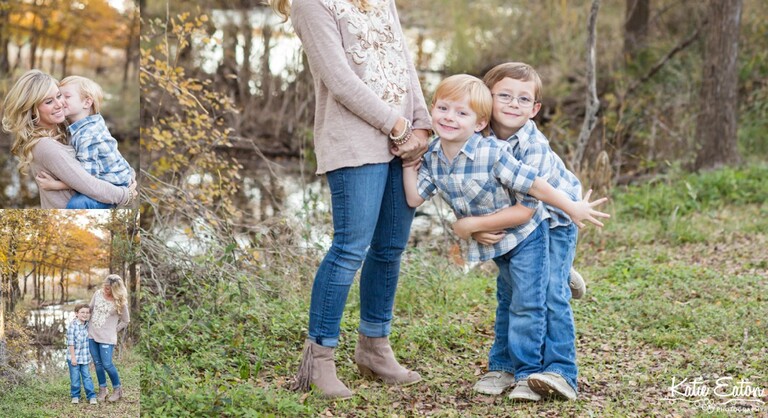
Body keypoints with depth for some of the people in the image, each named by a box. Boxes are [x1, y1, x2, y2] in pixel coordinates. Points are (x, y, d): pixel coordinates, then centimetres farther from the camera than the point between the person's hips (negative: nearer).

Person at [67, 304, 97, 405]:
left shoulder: (87, 325, 3)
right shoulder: (73, 325, -14)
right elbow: (70, 342, -14)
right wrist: (73, 357, -14)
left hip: (85, 357, 4)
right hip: (74, 357, -4)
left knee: (87, 377, 6)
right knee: (75, 378, 6)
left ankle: (91, 396, 10)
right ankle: (75, 396, 20)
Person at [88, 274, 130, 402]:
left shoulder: (120, 302, -12)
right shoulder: (98, 293, -2)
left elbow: (125, 321, 0)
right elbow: (90, 309, 13)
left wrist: (114, 330, -1)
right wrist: (88, 323, 10)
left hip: (107, 337, -4)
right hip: (92, 334, 4)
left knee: (107, 364, -5)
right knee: (97, 363, 10)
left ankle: (117, 389, 14)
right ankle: (102, 389, 23)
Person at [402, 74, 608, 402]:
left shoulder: (492, 154, -32)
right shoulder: (432, 157, -11)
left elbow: (534, 185, -27)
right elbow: (414, 198, -8)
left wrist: (573, 209, -20)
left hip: (526, 235, -6)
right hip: (496, 240, 7)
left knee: (526, 303, -5)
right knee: (506, 301, 21)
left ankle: (527, 372, 5)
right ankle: (501, 366, 31)